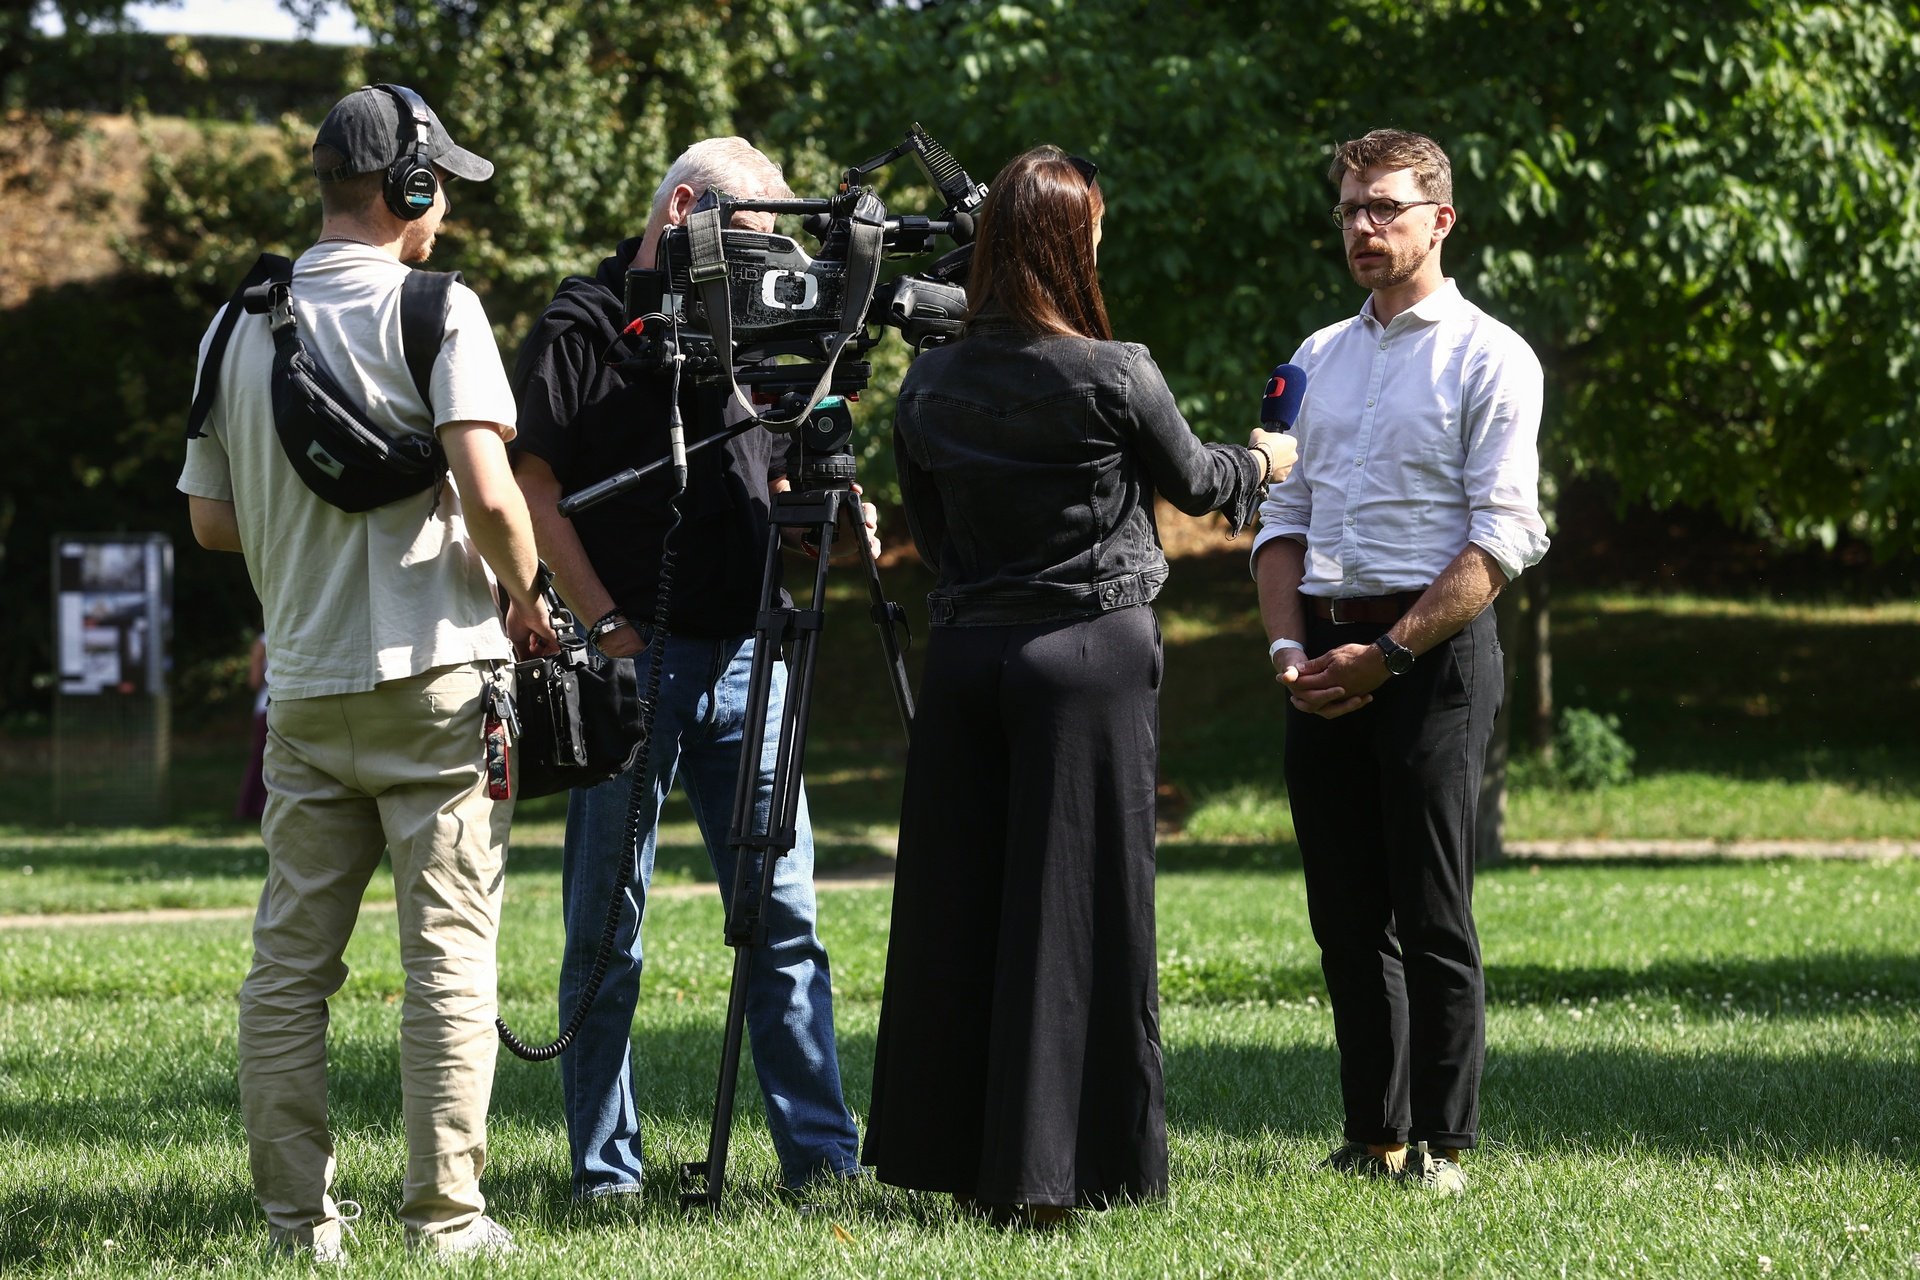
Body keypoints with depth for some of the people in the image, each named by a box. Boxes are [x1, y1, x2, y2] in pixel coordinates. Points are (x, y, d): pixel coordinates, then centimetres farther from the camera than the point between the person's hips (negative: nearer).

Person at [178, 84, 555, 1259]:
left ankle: (299, 1218, 9)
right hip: (434, 677, -5)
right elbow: (490, 494, -17)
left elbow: (212, 519, 14)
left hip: (305, 688, 5)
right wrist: (526, 599, 0)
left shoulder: (241, 327, 9)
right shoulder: (433, 308, -7)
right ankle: (446, 1217, -1)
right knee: (449, 954, 0)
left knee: (291, 962, 8)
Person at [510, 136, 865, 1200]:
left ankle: (818, 1150, 4)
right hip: (632, 663, -6)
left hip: (743, 658, 6)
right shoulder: (580, 329, -3)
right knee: (608, 930, 1)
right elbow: (535, 490, -8)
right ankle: (605, 1167, 6)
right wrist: (607, 624, -13)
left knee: (783, 913, 3)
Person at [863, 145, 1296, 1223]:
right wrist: (1264, 461, 28)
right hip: (1092, 651, -4)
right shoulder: (1115, 377, -9)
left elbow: (931, 534, 11)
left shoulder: (930, 387, 3)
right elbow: (1195, 482, 7)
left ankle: (959, 1158, 12)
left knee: (957, 906, 8)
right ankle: (1044, 1171, -1)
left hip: (965, 651, 4)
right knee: (1071, 911, -1)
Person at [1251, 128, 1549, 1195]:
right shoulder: (1318, 359, 17)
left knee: (1431, 916, -5)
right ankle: (1371, 1137, 14)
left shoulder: (1487, 358, -3)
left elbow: (1502, 540, -9)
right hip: (1323, 657, 6)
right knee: (1344, 915, 7)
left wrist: (1386, 655, -15)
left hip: (1432, 654, -6)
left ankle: (1441, 1145, 0)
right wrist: (1288, 646, 0)